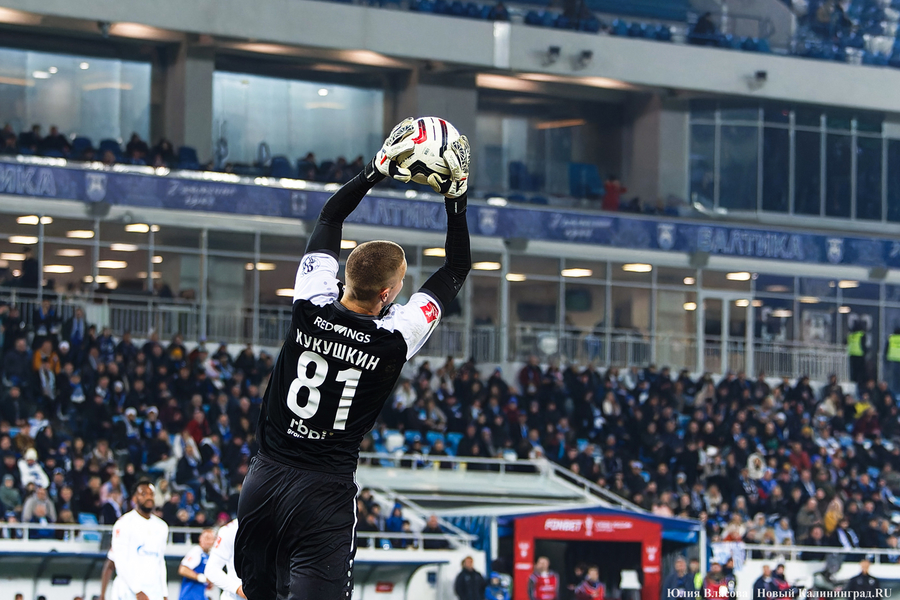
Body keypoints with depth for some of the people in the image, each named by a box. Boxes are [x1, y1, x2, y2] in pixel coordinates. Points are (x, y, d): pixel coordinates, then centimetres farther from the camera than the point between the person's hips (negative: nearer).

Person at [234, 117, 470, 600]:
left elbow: (329, 217, 14)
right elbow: (457, 269, 2)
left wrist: (377, 169, 16)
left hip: (263, 480, 4)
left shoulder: (311, 308, -3)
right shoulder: (394, 339, -11)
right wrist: (456, 198, 7)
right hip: (324, 494, -4)